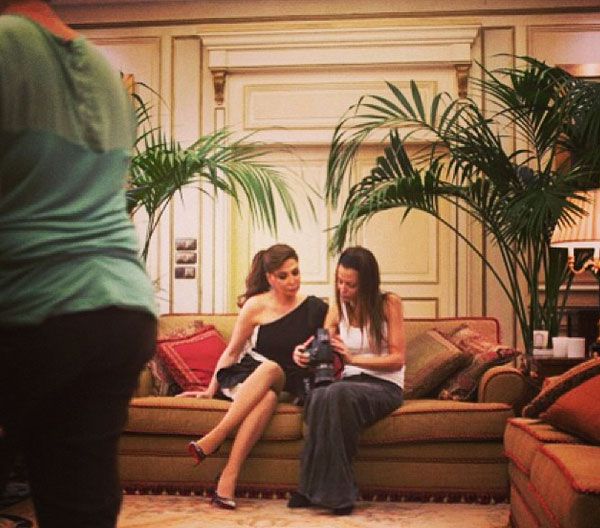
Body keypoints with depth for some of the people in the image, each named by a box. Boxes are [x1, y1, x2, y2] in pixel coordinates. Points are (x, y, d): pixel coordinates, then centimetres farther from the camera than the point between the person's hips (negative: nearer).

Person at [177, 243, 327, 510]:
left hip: (289, 384, 0)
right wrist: (211, 389, 6)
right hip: (248, 376, 0)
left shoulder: (315, 308, 5)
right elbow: (231, 351, 8)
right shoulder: (256, 306, 2)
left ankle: (212, 440, -39)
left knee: (270, 369, -37)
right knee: (267, 397, -37)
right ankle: (228, 479, -41)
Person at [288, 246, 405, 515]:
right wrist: (304, 354, -13)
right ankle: (335, 490, -30)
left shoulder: (389, 304, -1)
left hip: (385, 386, -3)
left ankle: (319, 488, -30)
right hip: (350, 382, 4)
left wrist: (353, 358, -18)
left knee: (337, 394, -37)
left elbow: (397, 359, -6)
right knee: (319, 395, -35)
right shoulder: (337, 310, 12)